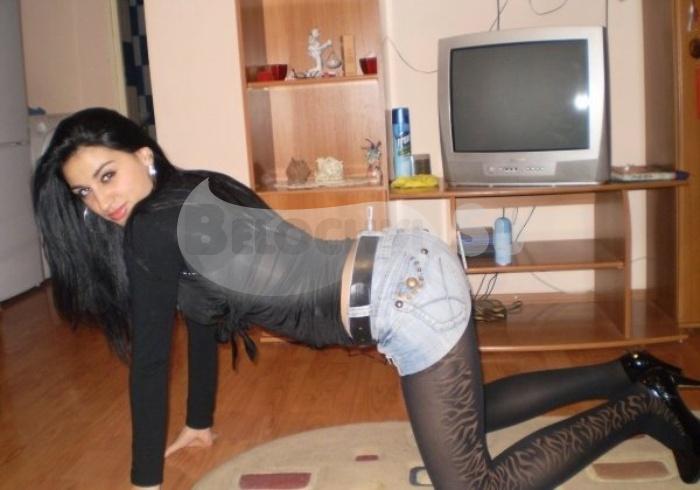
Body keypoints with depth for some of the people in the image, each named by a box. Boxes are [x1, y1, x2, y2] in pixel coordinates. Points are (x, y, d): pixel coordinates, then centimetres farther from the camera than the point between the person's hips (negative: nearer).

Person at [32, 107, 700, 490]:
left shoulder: (152, 228, -12)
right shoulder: (192, 192, 14)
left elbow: (150, 359, -8)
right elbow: (202, 316, 22)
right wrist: (199, 425, 29)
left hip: (406, 300, -10)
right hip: (409, 269, 10)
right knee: (475, 413, 29)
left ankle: (642, 406, 8)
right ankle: (630, 373, 32)